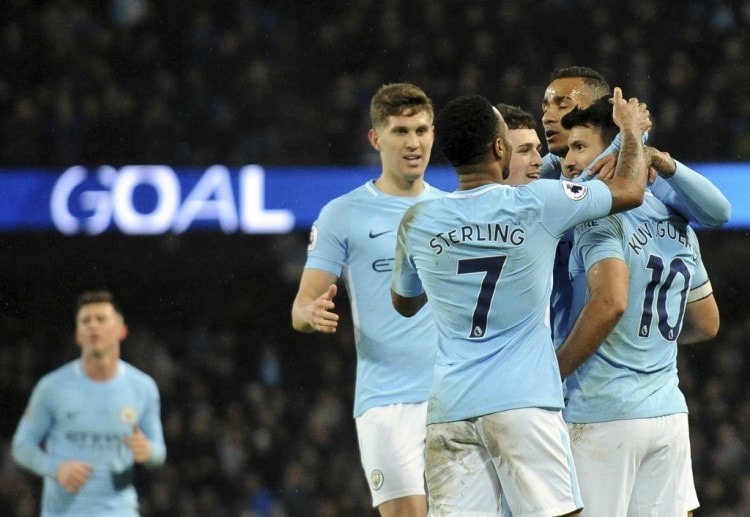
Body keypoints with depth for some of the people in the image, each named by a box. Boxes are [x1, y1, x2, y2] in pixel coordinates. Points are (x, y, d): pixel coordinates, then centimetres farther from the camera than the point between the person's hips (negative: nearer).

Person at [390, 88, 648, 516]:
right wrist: (632, 129, 30)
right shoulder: (537, 204, -4)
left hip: (449, 408, 3)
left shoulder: (418, 223, 4)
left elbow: (404, 302, 24)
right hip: (525, 401, -3)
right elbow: (632, 190, 12)